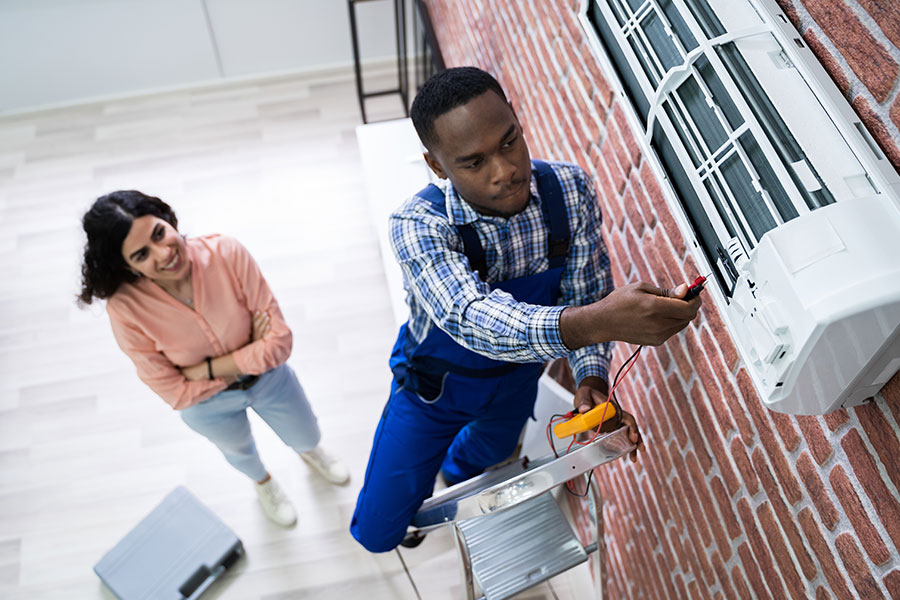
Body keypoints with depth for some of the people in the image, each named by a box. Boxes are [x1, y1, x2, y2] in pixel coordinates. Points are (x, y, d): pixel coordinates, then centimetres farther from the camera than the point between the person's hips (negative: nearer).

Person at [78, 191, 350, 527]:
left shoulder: (226, 253, -35)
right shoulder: (124, 307, -34)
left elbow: (279, 342, -30)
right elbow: (176, 393, -24)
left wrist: (205, 369, -31)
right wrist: (247, 359, -26)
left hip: (269, 378, 0)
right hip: (208, 405, 0)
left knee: (307, 436, 28)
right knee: (238, 449, 33)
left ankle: (308, 452, 68)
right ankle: (262, 481, 71)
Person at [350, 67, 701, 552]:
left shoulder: (570, 191, -26)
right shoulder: (417, 225, -37)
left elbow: (585, 294, -16)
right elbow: (473, 318, -53)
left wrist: (591, 377, -34)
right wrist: (597, 322, -68)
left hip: (515, 381, 3)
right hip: (434, 385, -3)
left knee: (483, 461, 34)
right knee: (376, 532, 8)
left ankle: (454, 474, 72)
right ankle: (407, 501, 46)